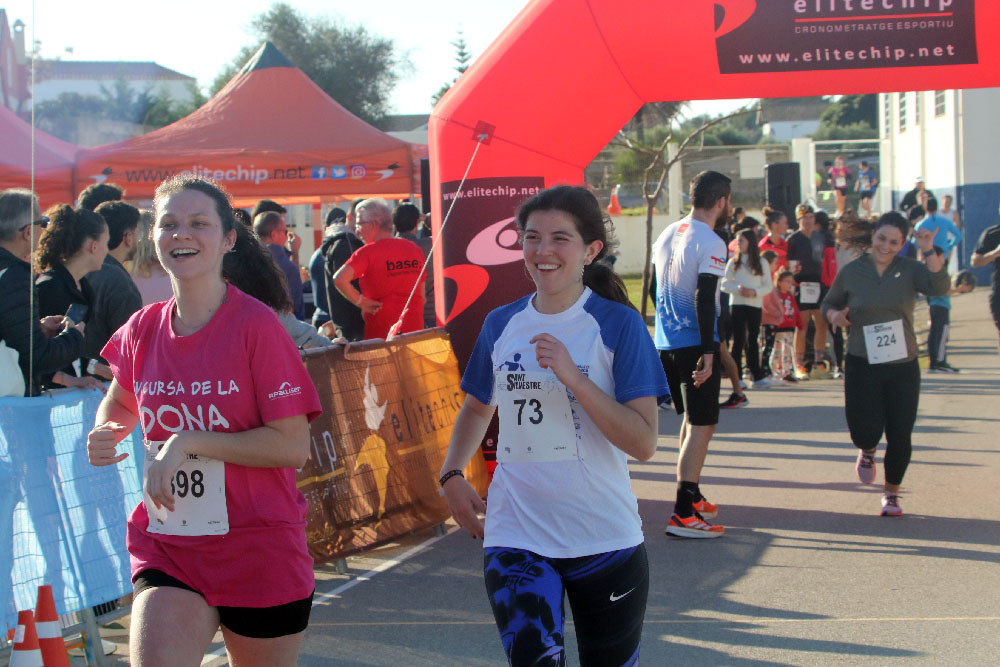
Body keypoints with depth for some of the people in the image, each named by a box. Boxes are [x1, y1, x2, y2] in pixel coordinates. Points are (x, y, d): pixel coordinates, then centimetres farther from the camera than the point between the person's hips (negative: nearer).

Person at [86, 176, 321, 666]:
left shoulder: (256, 326, -11)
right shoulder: (142, 330, 3)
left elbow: (293, 446, -16)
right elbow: (121, 401, 24)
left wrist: (187, 442, -20)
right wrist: (105, 433, 1)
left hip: (258, 551, -3)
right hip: (165, 547, 3)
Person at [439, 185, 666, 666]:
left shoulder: (617, 324, -6)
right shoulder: (502, 324, 5)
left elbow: (644, 443, -13)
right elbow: (478, 407, 23)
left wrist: (573, 377, -22)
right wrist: (452, 472, 7)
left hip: (605, 540, -2)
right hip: (516, 537, 2)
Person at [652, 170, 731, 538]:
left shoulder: (667, 234, 11)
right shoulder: (711, 243, -14)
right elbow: (703, 298, -21)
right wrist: (708, 352, -21)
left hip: (665, 342, 8)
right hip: (695, 343, -8)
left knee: (691, 419, 22)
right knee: (701, 425, -6)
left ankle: (692, 496, 31)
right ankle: (683, 513, -12)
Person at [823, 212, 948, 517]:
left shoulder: (909, 269, 0)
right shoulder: (851, 273, 1)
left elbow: (938, 287, -17)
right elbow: (830, 304, 14)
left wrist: (929, 252, -24)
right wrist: (834, 315, -7)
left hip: (903, 366, 1)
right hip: (862, 365, -1)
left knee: (900, 436, 1)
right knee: (866, 431, -10)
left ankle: (891, 494, 23)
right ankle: (867, 451, 29)